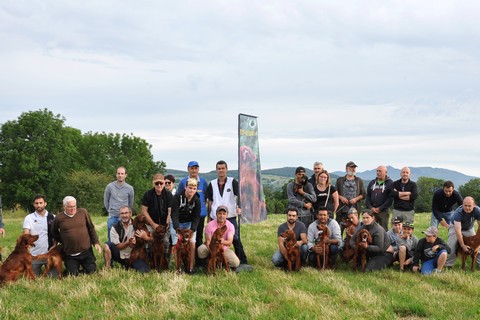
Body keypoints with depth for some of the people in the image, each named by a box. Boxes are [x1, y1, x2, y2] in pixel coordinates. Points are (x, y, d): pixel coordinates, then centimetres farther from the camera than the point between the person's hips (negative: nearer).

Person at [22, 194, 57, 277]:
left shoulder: (52, 217, 4)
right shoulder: (29, 218, 1)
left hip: (49, 253, 0)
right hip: (34, 255, 0)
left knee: (54, 277, -2)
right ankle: (39, 270, 37)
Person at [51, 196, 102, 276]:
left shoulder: (83, 212, -3)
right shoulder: (58, 218, -6)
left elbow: (91, 228, 7)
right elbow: (54, 233, 12)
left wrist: (96, 242, 3)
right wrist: (63, 242, 9)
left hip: (86, 251, 1)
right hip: (70, 255, -1)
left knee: (91, 271, 7)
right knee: (73, 275, 5)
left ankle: (83, 267, 39)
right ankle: (76, 268, 38)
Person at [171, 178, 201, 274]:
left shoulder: (197, 200, -12)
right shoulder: (177, 197, -19)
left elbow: (196, 217, -10)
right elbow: (174, 214, -23)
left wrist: (192, 230, -25)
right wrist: (177, 228, -33)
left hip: (189, 223, 2)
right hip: (177, 223, -2)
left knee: (192, 244, -11)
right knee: (176, 245, -10)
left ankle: (191, 268, -6)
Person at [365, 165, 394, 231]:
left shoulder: (390, 183, 1)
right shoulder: (372, 182, 16)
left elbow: (390, 198, -7)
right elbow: (367, 196, 14)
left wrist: (380, 208, -12)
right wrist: (370, 207, -2)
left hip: (383, 211, -4)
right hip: (371, 211, 4)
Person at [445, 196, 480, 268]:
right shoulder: (458, 212, -39)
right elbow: (458, 231, -39)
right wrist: (463, 246, -40)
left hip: (469, 228, 3)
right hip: (455, 226, -3)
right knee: (452, 246, -16)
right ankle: (448, 265, -5)